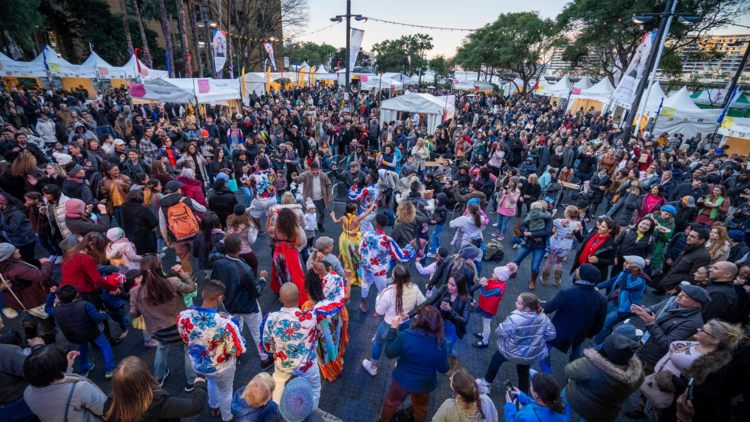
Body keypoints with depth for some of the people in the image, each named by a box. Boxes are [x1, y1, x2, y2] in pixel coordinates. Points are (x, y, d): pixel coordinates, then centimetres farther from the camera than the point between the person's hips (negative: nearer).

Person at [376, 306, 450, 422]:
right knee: (420, 409, 33)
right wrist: (448, 365, 8)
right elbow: (443, 369, -13)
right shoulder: (441, 343, -27)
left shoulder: (405, 336, -33)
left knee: (391, 403, 30)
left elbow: (389, 354, -15)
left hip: (402, 380, -1)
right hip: (424, 384, 1)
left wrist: (393, 328, -12)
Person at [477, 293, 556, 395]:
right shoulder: (543, 318, -19)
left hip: (512, 353, -4)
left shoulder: (514, 319, -35)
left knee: (496, 359, 25)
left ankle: (487, 382, 42)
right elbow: (551, 334, -5)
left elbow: (500, 332, -24)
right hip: (532, 355, 4)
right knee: (524, 373, 30)